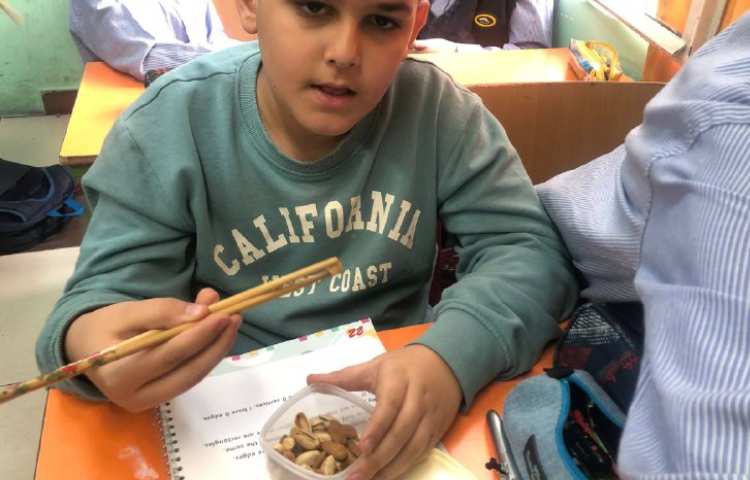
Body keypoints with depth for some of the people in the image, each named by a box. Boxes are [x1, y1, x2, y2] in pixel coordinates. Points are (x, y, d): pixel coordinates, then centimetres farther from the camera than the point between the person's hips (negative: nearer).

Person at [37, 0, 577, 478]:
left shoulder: (439, 109, -9)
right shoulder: (167, 128, -10)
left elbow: (529, 249, -10)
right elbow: (106, 292, -9)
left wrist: (452, 354, -29)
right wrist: (89, 340, -33)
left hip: (395, 404, 0)